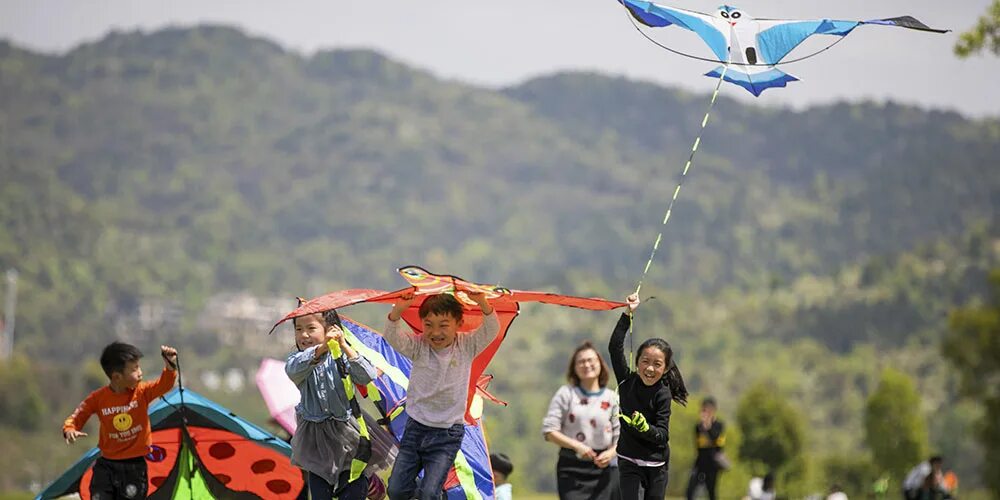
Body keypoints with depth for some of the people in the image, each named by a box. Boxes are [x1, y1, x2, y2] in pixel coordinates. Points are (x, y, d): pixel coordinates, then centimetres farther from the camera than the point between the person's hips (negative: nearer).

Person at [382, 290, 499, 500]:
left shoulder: (466, 347, -5)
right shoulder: (418, 347, -5)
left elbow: (491, 330, -19)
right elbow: (391, 337, -20)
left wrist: (483, 303, -38)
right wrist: (397, 310, -40)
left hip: (447, 433, -2)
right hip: (416, 427, 2)